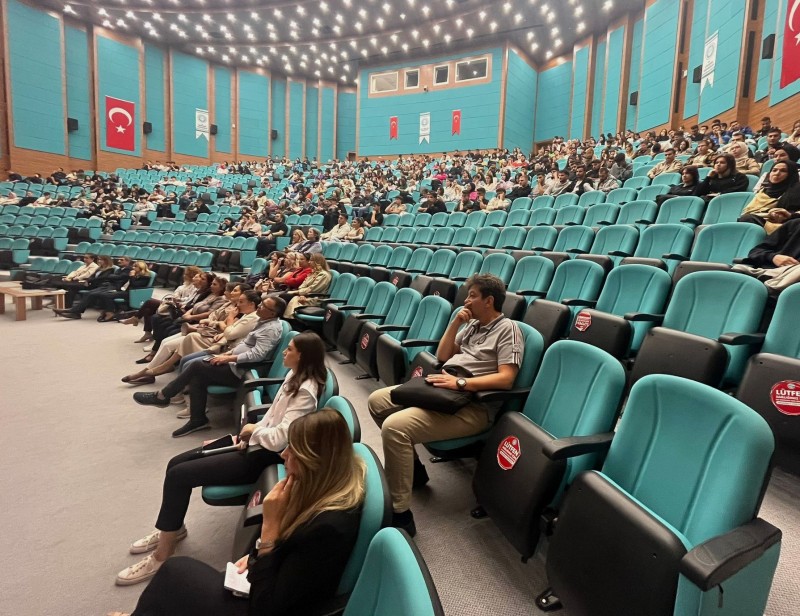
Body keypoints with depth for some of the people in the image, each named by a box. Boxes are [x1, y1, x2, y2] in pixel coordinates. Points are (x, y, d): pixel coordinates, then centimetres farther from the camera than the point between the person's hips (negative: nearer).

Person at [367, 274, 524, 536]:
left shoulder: (507, 329, -6)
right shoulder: (473, 325, 18)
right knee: (377, 401, 8)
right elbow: (442, 356, 18)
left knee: (395, 426, -29)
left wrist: (460, 383, -23)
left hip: (472, 405, -10)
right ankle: (411, 467, 19)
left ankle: (399, 514, -17)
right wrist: (455, 323, 6)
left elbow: (506, 379, -17)